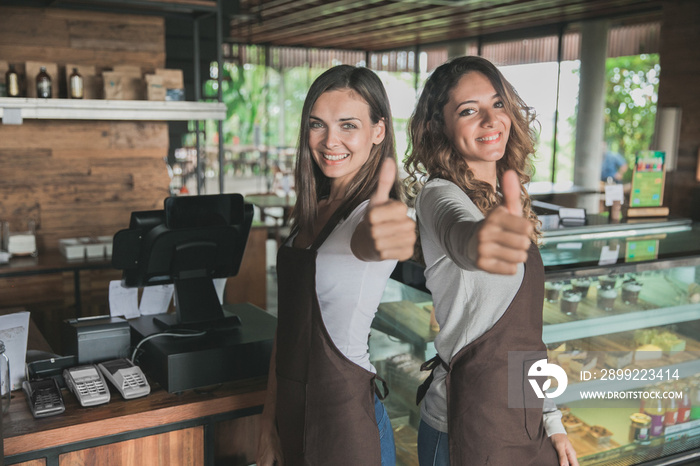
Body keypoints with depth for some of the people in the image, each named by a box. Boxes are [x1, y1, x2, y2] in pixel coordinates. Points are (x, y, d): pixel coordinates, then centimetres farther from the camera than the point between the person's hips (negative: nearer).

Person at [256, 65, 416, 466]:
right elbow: (289, 323, 9)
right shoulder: (312, 212, 6)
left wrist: (374, 237, -64)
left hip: (344, 419, -7)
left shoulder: (372, 212, -15)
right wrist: (270, 416, 11)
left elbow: (362, 241, -41)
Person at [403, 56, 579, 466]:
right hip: (474, 431, -7)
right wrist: (477, 242, -63)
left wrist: (551, 420, 15)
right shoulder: (439, 195, -14)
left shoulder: (506, 201, 8)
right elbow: (457, 232, -41)